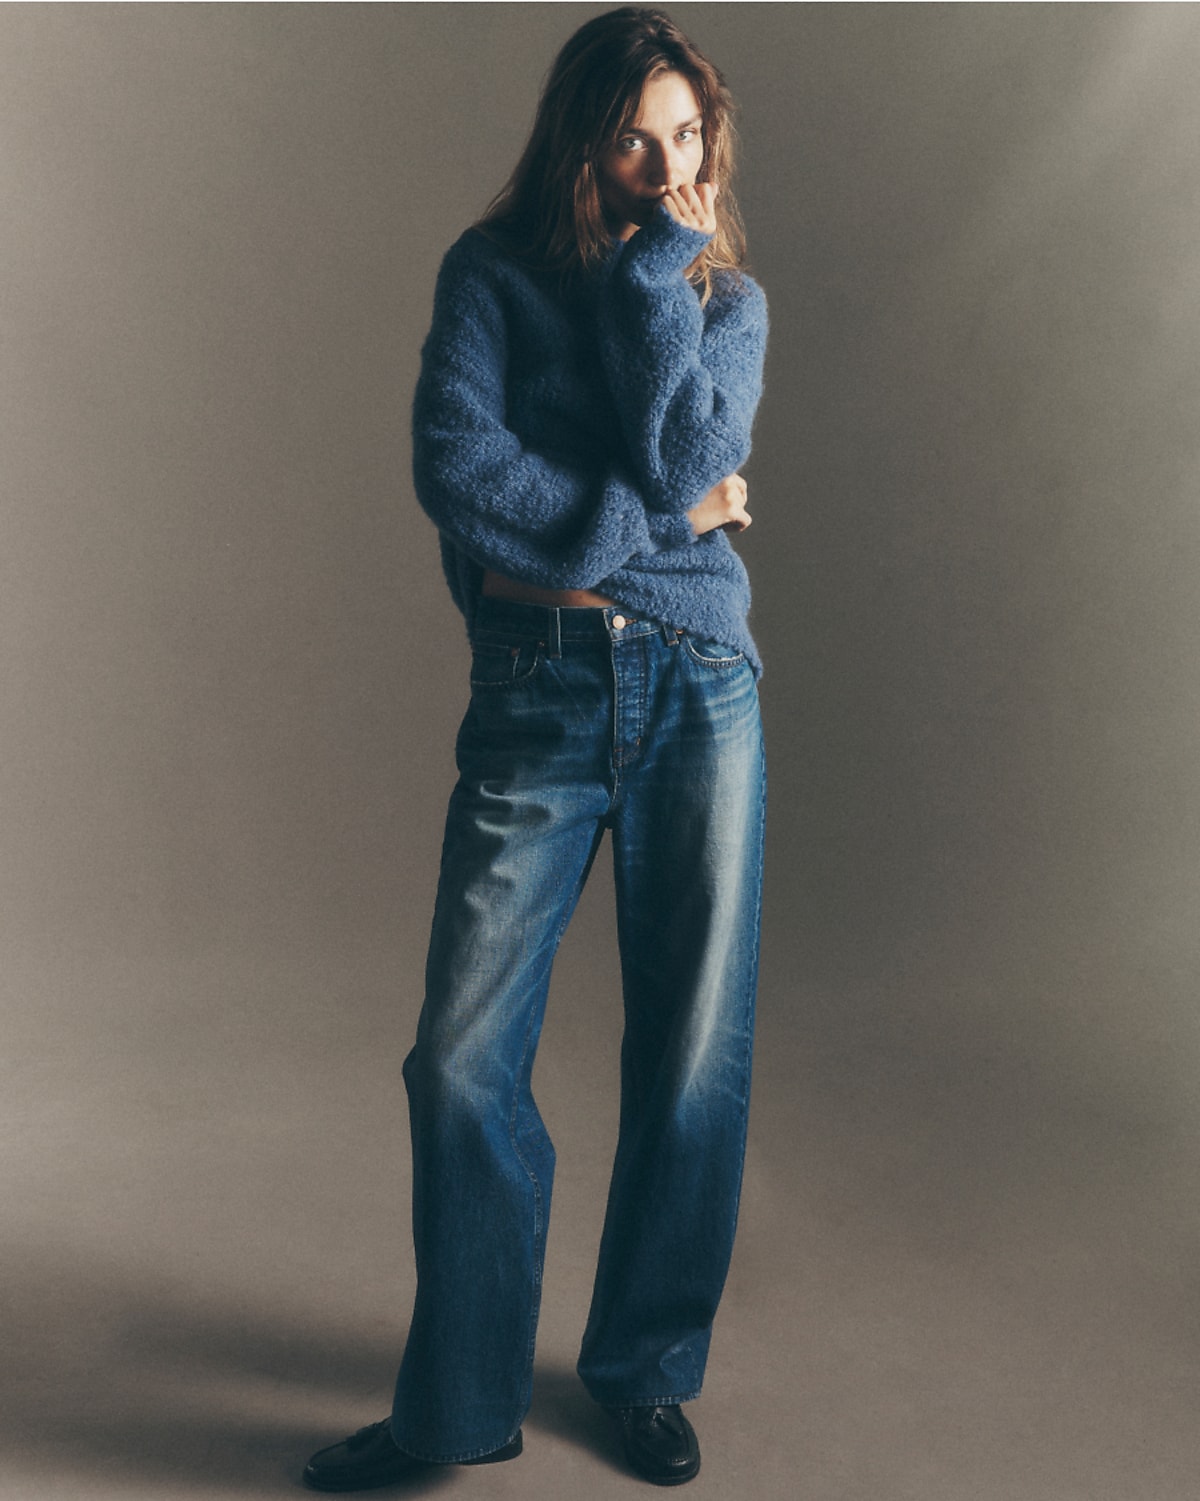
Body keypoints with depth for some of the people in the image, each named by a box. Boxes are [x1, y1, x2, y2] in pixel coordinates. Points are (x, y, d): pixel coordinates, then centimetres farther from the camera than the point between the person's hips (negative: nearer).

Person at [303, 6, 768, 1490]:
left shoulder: (728, 298, 12)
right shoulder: (495, 271, 6)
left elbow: (680, 458, -8)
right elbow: (453, 464, -11)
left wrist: (659, 267, -4)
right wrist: (646, 525, -8)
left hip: (699, 693, 2)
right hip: (538, 699, -1)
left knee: (694, 1055, 5)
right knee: (463, 1061, -4)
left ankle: (647, 1369, 26)